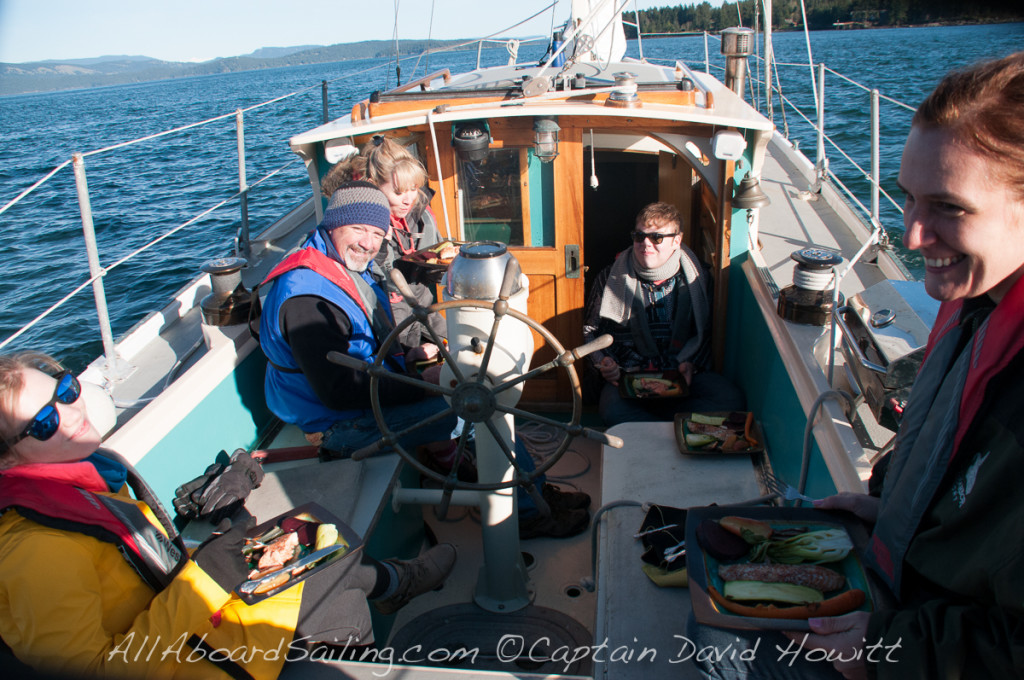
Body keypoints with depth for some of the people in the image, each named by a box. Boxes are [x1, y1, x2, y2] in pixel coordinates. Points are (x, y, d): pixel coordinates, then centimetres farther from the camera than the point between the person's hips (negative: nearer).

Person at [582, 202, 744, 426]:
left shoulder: (696, 279, 6)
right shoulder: (611, 279, 2)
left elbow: (706, 333, 14)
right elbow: (591, 330, 12)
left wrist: (692, 363, -5)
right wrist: (603, 362, -7)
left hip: (680, 373, 2)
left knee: (731, 398, -26)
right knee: (612, 409, -35)